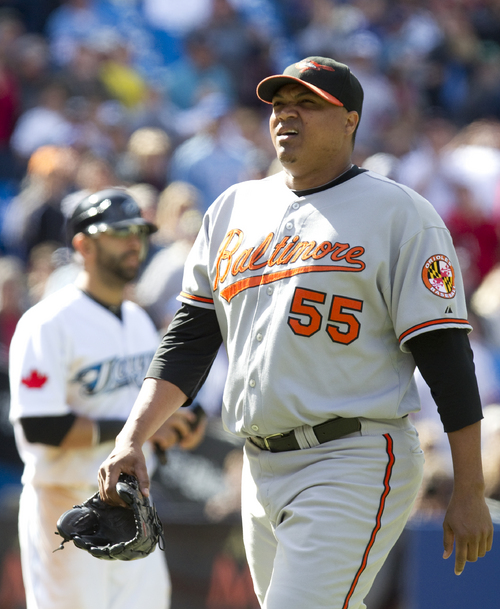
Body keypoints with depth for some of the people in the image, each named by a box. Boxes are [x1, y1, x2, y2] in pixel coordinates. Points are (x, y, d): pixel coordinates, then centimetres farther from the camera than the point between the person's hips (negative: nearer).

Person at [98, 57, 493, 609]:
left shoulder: (399, 213, -3)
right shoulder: (233, 209, 15)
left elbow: (445, 356, -7)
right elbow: (188, 341, 14)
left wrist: (469, 494, -12)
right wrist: (131, 439, 0)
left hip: (355, 466, -7)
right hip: (262, 472, 7)